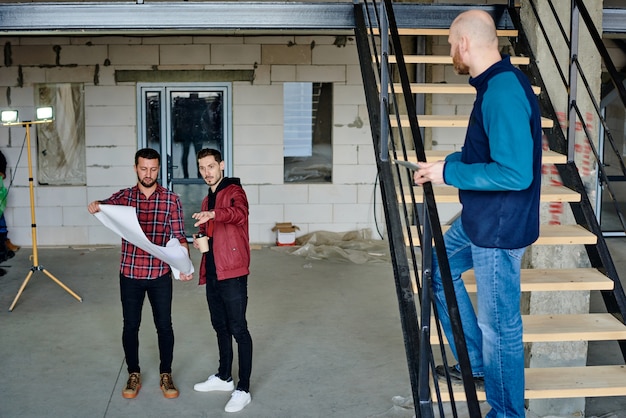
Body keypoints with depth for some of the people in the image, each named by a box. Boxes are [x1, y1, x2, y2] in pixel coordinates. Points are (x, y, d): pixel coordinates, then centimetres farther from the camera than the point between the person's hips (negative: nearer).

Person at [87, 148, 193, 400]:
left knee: (164, 326, 7)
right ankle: (134, 374, 27)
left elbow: (179, 237, -4)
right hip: (130, 274, 1)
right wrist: (95, 206, -46)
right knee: (130, 326, 10)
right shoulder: (124, 196, 0)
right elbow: (106, 205, -21)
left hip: (160, 274, 0)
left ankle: (166, 374, 24)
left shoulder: (171, 199, -2)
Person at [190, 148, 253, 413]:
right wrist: (200, 239, 5)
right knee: (220, 327, 18)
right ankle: (224, 377, 33)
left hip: (232, 272, -9)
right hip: (212, 273, 9)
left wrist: (213, 214, -46)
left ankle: (243, 390, 1)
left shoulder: (234, 191, -7)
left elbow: (240, 213, -29)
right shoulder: (207, 200, 19)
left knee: (238, 329, -4)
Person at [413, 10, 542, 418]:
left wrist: (449, 174, -21)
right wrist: (447, 162, 9)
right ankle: (475, 362, 36)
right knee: (440, 267, 25)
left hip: (500, 227, -11)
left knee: (499, 324, 1)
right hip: (479, 219, 11)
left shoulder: (503, 93, -26)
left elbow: (514, 173, -30)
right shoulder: (495, 84, 6)